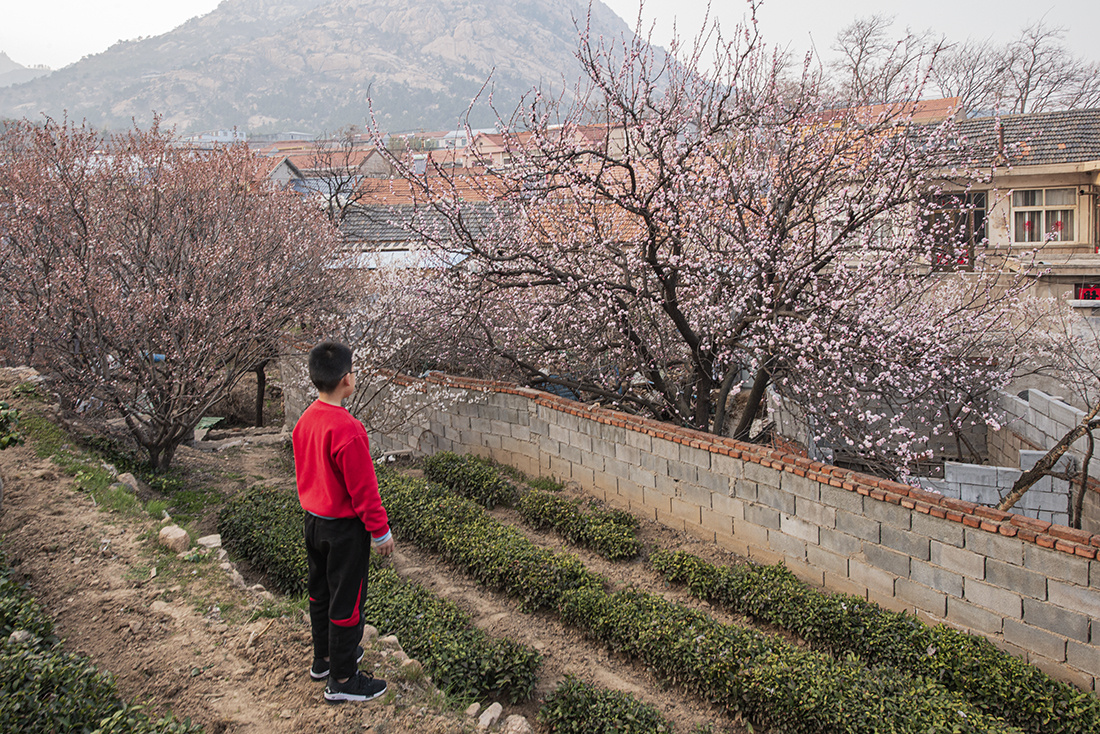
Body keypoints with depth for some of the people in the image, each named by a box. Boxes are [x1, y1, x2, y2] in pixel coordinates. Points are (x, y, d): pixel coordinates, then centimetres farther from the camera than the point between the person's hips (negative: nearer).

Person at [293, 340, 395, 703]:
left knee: (320, 591, 22)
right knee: (346, 601, 5)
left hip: (313, 521, 8)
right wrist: (381, 532, -11)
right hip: (344, 528, -8)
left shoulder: (305, 420, -1)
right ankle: (342, 679, 16)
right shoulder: (347, 429, -27)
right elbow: (364, 489, -22)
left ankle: (323, 658, 39)